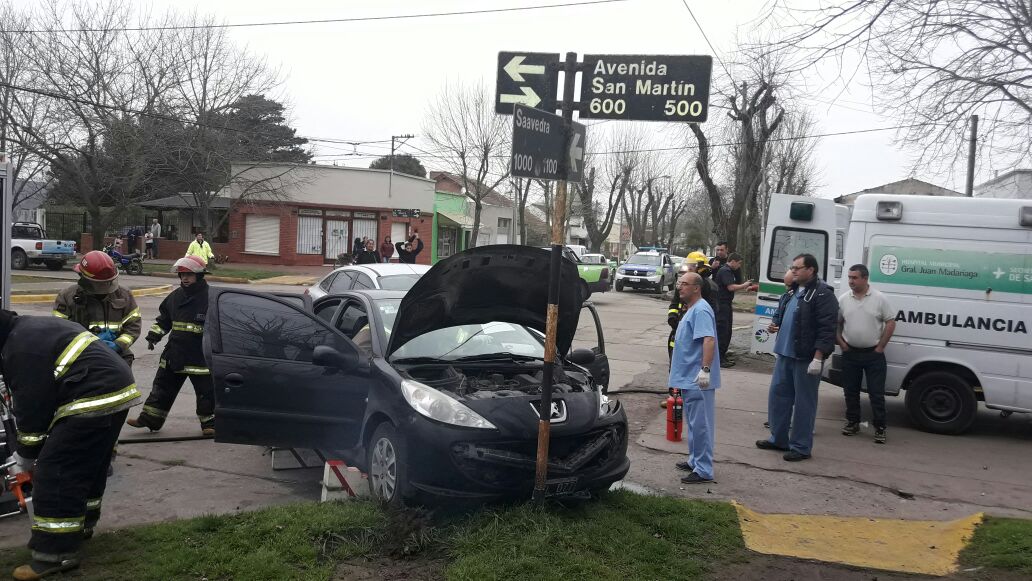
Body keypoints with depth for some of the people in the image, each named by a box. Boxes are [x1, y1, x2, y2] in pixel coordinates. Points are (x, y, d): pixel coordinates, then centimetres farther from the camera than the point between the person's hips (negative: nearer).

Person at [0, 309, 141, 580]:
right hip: (117, 390, 11)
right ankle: (80, 524, 40)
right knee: (88, 465, 24)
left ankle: (55, 553, -3)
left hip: (95, 399, -11)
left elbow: (32, 407, -8)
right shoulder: (34, 328, 23)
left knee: (55, 471, -6)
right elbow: (39, 398, 27)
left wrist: (25, 457, 6)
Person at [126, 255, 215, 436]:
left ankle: (209, 422, 17)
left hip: (201, 355, -5)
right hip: (175, 352, 6)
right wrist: (154, 335, 9)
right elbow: (163, 319, 20)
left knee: (206, 390, 3)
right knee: (163, 386, 12)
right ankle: (149, 419, 21)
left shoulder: (210, 297, -10)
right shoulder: (175, 297, 8)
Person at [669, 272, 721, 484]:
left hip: (698, 380, -11)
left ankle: (703, 470, -3)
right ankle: (695, 461, 29)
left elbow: (709, 340, -29)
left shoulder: (701, 310, -17)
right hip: (688, 377, 11)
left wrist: (705, 369, -35)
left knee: (700, 424, -7)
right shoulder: (691, 310, 16)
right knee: (694, 423, 19)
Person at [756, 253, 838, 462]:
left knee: (804, 402, 0)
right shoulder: (794, 291, 15)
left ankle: (801, 447, 9)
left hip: (806, 359, -9)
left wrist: (817, 358, -22)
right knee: (779, 394, 14)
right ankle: (778, 439, 25)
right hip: (785, 355, 9)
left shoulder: (822, 294, -13)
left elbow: (827, 329, -18)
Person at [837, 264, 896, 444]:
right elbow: (835, 324, 9)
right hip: (850, 354, 3)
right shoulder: (843, 299, 2)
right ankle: (852, 423, 24)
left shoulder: (879, 299, -6)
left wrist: (880, 347, -7)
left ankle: (879, 428, 6)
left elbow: (890, 323, -4)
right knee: (850, 391, 11)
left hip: (873, 354, -3)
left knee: (876, 393, -1)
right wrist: (842, 344, 0)